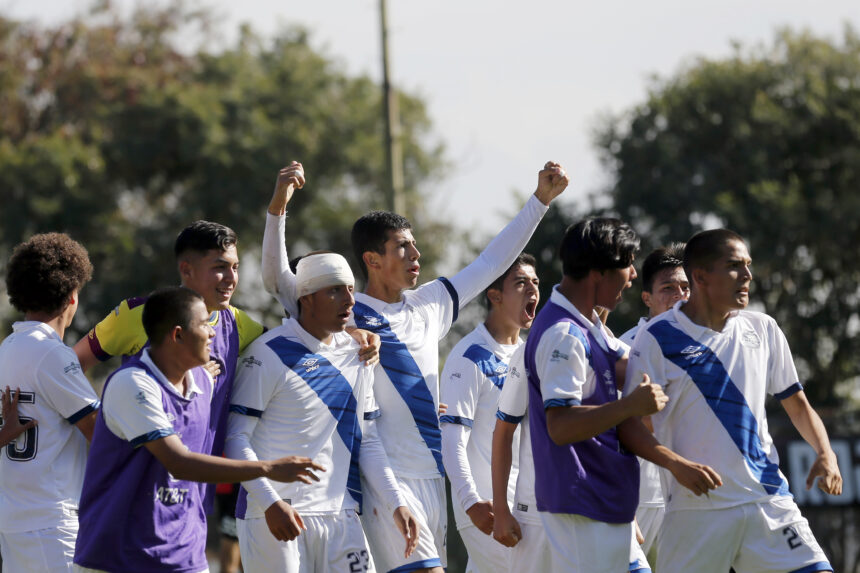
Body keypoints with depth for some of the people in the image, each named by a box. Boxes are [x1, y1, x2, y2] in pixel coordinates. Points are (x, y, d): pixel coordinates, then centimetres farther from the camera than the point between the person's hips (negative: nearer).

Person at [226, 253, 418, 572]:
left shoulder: (357, 354, 13)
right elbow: (236, 437, -8)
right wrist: (271, 503, -18)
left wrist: (396, 504, 7)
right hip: (273, 516, -6)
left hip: (339, 515, 6)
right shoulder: (269, 353, -6)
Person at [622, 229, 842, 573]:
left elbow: (796, 403, 19)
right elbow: (629, 424, -6)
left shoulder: (764, 330, 10)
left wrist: (825, 454, 1)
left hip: (769, 500, 4)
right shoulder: (659, 338, -4)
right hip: (696, 508, -4)